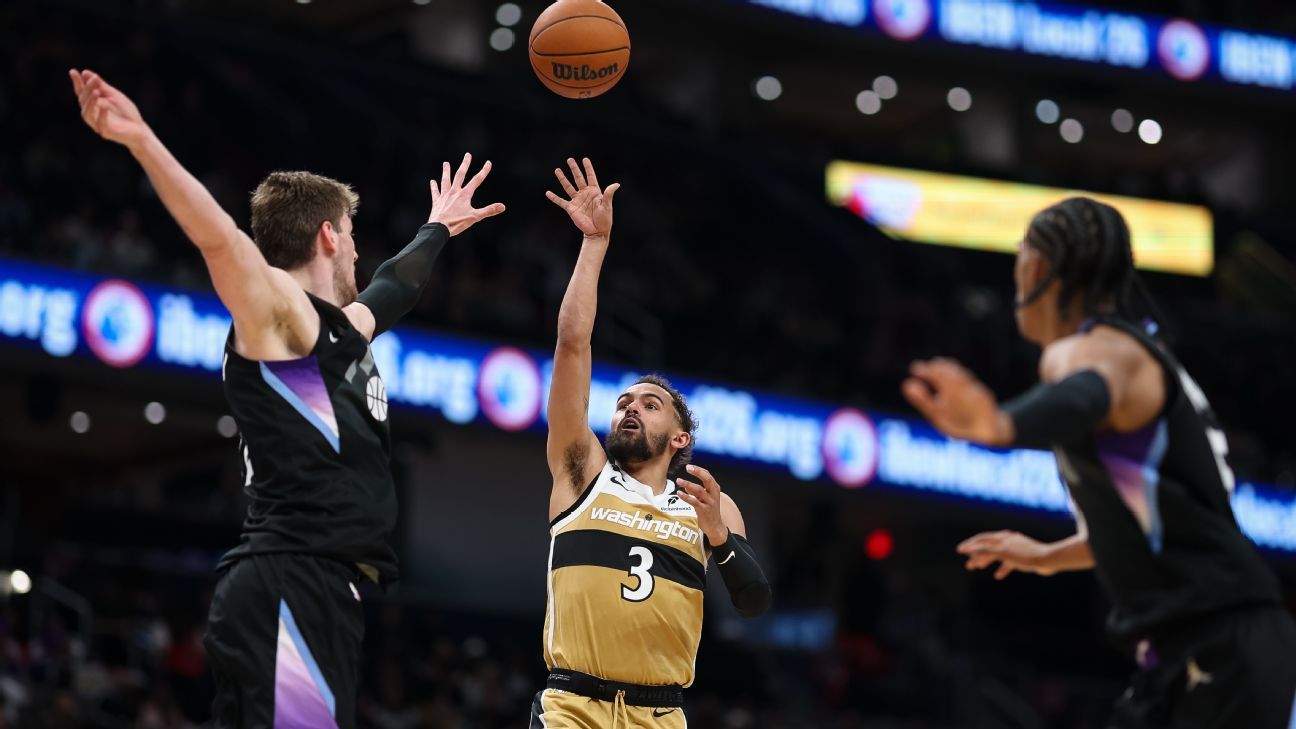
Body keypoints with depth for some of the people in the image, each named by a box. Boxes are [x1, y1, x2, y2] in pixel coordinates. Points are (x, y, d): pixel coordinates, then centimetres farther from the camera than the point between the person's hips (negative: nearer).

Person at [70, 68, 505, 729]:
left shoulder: (342, 327, 25)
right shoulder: (277, 309, -3)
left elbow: (396, 283, 47)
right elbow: (218, 237, -20)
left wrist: (437, 229, 65)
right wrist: (141, 140, -35)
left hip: (323, 592, 10)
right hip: (288, 590, -10)